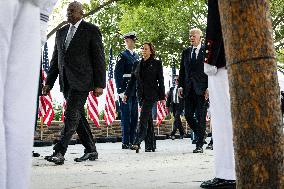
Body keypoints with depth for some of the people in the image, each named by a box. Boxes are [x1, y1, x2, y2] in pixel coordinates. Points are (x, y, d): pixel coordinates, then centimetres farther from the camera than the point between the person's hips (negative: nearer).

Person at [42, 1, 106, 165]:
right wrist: (49, 83, 13)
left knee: (71, 116, -14)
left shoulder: (91, 30, -1)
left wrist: (100, 84, -10)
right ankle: (91, 151, 18)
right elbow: (55, 59, 20)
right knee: (78, 116, 9)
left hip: (81, 80, -7)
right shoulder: (61, 32, 18)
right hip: (66, 82, 7)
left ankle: (59, 153, -19)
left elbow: (99, 58, -4)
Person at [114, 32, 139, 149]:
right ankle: (125, 142, -3)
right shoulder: (122, 56, -4)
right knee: (126, 115, -6)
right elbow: (117, 74, -10)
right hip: (126, 90, -7)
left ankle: (132, 141, 13)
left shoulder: (136, 56, 18)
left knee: (134, 116, 8)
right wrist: (120, 91, -16)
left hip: (135, 90, 7)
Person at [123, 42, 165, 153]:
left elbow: (161, 81, 1)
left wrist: (162, 97, -3)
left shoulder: (156, 63, 3)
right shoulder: (138, 65, 16)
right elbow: (132, 80, 16)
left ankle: (137, 142, -26)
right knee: (148, 120, 6)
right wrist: (126, 94, 7)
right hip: (141, 95, 5)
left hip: (151, 94, -5)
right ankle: (150, 145, 8)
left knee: (143, 118, -17)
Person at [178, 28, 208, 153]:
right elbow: (182, 70, 16)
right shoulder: (186, 52, 15)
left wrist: (208, 88, -10)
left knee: (200, 116, -4)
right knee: (188, 114, 3)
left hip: (201, 89, -5)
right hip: (188, 89, 5)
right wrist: (180, 86, 5)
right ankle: (200, 136, 24)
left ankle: (199, 145, -1)